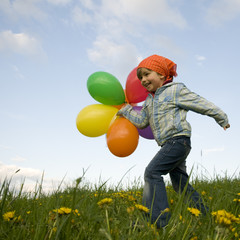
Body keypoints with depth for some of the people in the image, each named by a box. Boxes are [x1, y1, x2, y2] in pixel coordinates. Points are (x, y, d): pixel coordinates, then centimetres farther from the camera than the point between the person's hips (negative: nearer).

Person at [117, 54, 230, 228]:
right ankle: (204, 213, 22)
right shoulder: (149, 101, 19)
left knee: (152, 172, -18)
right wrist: (124, 109, 22)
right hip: (169, 145, 9)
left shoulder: (176, 90, -5)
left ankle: (158, 218, -20)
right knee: (180, 183, 12)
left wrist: (222, 119, 6)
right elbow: (141, 122, 25)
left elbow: (203, 105, 0)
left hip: (178, 140, -9)